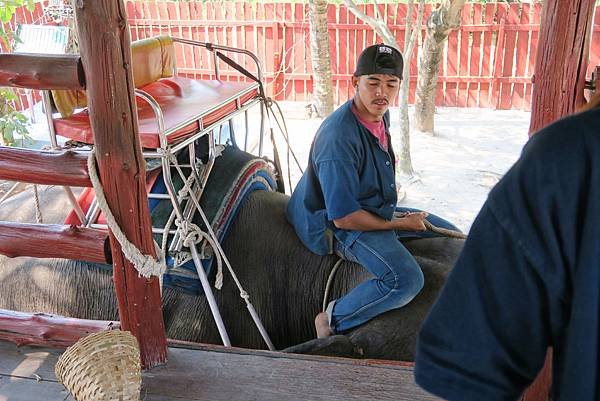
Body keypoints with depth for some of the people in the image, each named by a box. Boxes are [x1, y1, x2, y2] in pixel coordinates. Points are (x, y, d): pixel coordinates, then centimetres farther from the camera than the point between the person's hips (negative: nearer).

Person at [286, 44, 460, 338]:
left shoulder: (380, 115, 0)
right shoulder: (339, 138, -30)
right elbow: (344, 217, -28)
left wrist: (395, 214, 12)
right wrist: (399, 224, -15)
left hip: (377, 211, 10)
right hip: (341, 226, -10)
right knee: (406, 280, -32)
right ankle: (333, 321, -8)